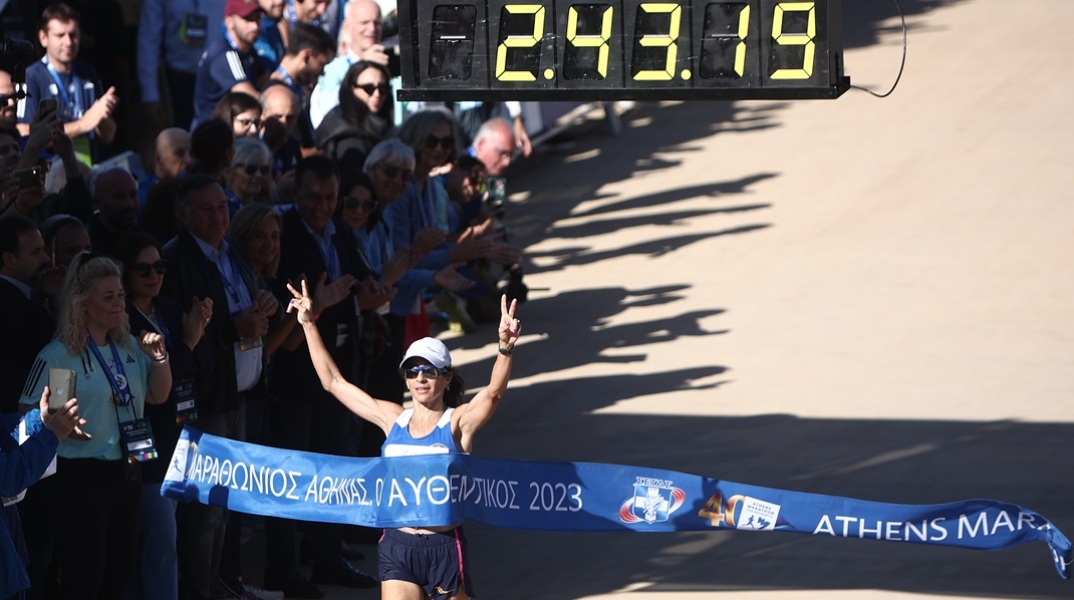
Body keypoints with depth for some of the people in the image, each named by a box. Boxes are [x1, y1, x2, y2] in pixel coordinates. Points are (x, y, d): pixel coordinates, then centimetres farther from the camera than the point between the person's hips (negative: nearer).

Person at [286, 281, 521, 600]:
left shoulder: (458, 422, -3)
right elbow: (334, 382, 13)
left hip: (444, 546, -3)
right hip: (397, 546, 3)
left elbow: (494, 391, -22)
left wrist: (506, 347, -40)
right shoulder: (393, 419, 8)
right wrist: (309, 325, 10)